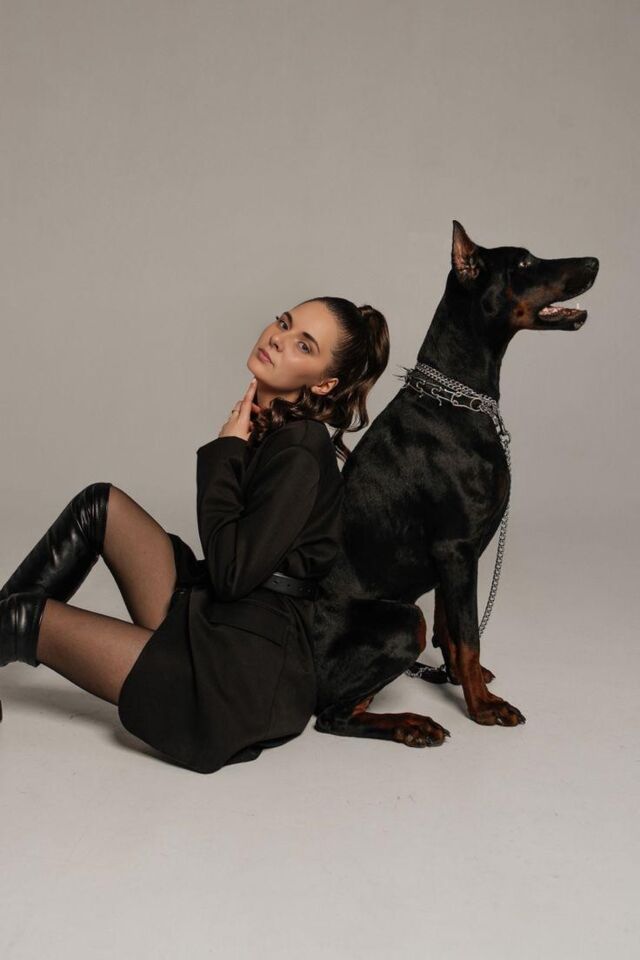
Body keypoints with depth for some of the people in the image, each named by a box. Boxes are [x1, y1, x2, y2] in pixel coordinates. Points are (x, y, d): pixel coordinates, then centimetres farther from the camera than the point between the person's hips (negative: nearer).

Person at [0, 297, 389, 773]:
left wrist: (225, 451, -15)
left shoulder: (300, 455, -17)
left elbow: (232, 575, -22)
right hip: (207, 620, 8)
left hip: (243, 678, -8)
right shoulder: (262, 426, 9)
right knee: (102, 504, 3)